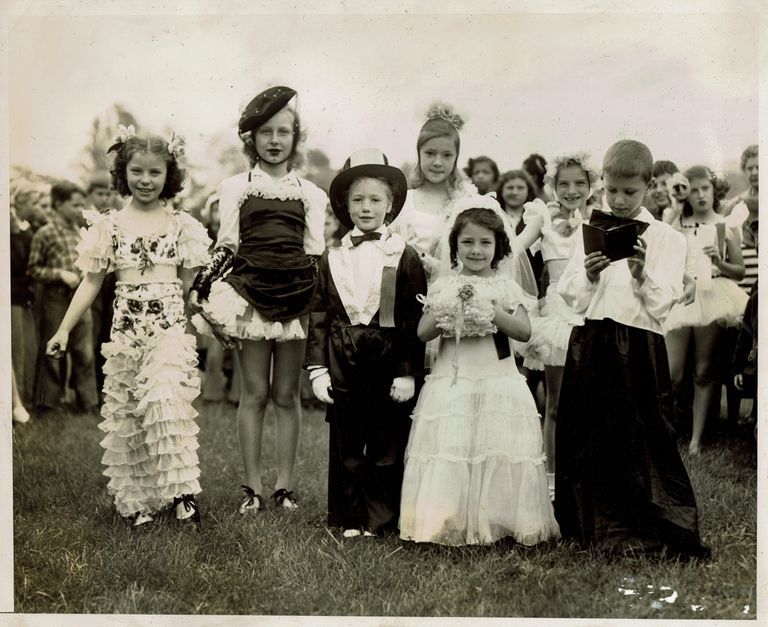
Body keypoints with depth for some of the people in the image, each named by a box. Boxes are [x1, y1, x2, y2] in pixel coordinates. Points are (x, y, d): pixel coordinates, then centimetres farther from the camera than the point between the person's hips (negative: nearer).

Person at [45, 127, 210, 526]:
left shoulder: (181, 225, 4)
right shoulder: (110, 226, 5)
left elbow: (191, 282, 9)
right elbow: (91, 282, 7)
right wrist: (64, 330, 3)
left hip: (170, 328, -2)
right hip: (126, 327, 2)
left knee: (165, 401, -21)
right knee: (125, 412, 4)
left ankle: (182, 491, -12)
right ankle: (137, 500, 14)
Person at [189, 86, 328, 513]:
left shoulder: (310, 193, 11)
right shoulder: (236, 188, 8)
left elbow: (316, 255, 8)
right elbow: (226, 247, 5)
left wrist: (320, 307, 1)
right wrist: (205, 295, -3)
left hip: (296, 298, 1)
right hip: (250, 295, -1)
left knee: (287, 395, 6)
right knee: (254, 393, 3)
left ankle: (285, 485, 14)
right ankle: (253, 486, 10)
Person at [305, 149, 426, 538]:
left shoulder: (404, 258, -1)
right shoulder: (333, 258, 7)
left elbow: (414, 319, -4)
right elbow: (319, 315, 6)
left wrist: (408, 372, -9)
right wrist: (317, 367, -1)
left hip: (388, 362, -2)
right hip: (343, 364, 2)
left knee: (386, 445, 5)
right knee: (345, 444, 9)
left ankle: (380, 520, 16)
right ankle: (348, 518, 19)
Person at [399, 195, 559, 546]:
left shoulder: (506, 287, 4)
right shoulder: (444, 286, 6)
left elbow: (524, 332, -6)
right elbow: (423, 333, 1)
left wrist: (490, 311, -17)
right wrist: (449, 312, -13)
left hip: (498, 382, -1)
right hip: (451, 382, 1)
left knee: (497, 451, -2)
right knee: (448, 451, -3)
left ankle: (497, 521, 8)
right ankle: (449, 522, 5)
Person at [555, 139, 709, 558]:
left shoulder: (666, 238, 2)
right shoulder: (587, 233, 9)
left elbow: (661, 307, -4)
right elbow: (572, 299, 6)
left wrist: (642, 275, -21)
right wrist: (588, 277, -13)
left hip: (639, 347, -3)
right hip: (590, 345, 3)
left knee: (642, 437, -3)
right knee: (587, 435, 6)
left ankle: (657, 531, 7)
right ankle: (592, 524, 20)